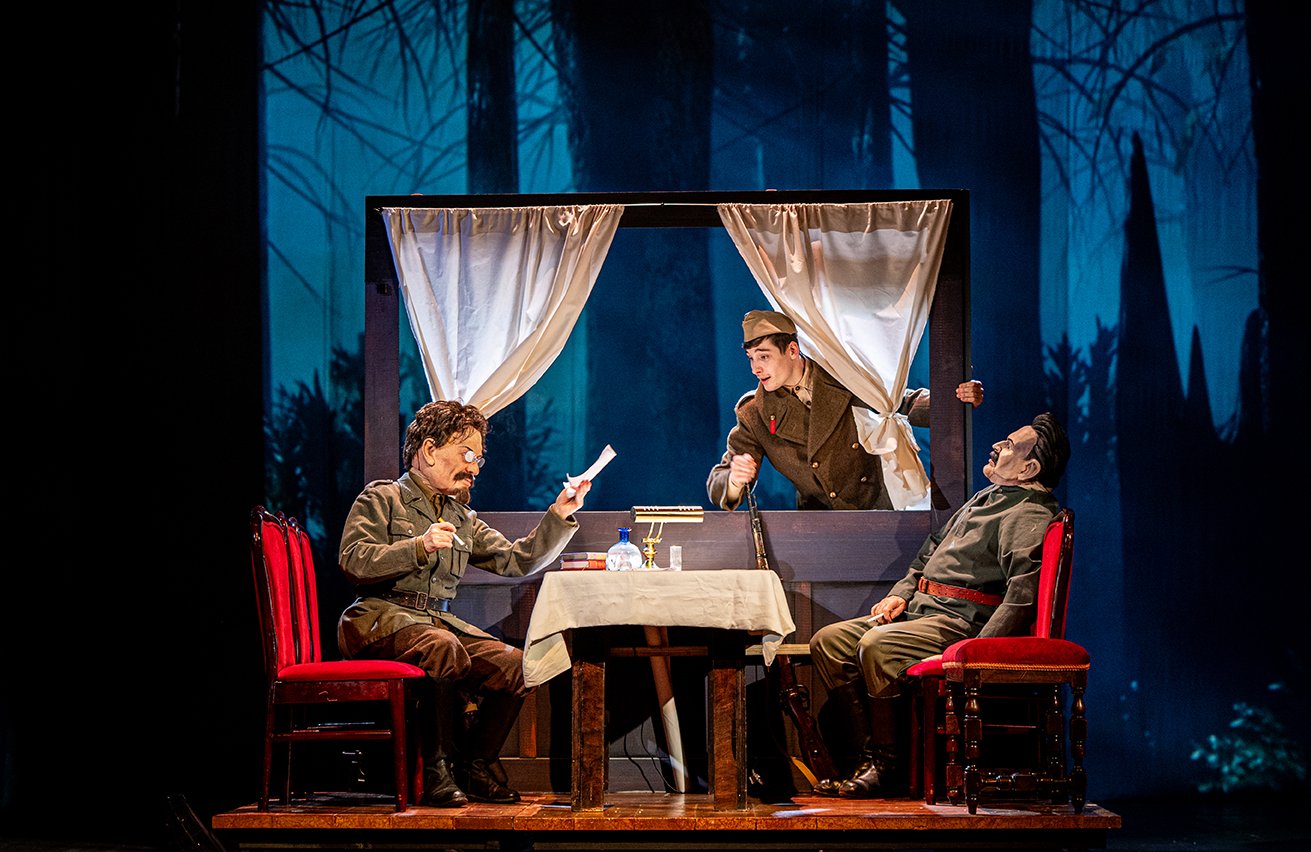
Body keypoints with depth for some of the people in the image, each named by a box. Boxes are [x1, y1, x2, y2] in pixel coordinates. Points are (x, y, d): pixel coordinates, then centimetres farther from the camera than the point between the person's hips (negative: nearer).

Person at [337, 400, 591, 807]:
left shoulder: (462, 518, 24)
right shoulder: (382, 498, 5)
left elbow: (516, 561, 15)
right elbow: (354, 562, -10)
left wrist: (559, 517, 5)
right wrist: (419, 548, -19)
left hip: (442, 619, 6)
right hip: (382, 615, -6)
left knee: (514, 664, -17)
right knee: (443, 648, -37)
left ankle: (475, 766, -1)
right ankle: (435, 767, -25)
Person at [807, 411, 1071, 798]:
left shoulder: (1029, 516, -8)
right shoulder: (985, 498, 23)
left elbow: (1022, 595, -21)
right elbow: (929, 552, 31)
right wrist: (900, 594, 13)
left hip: (962, 622, -10)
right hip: (920, 608, 10)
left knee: (876, 646, -33)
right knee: (827, 642, -5)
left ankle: (887, 766, -22)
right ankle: (869, 755, -9)